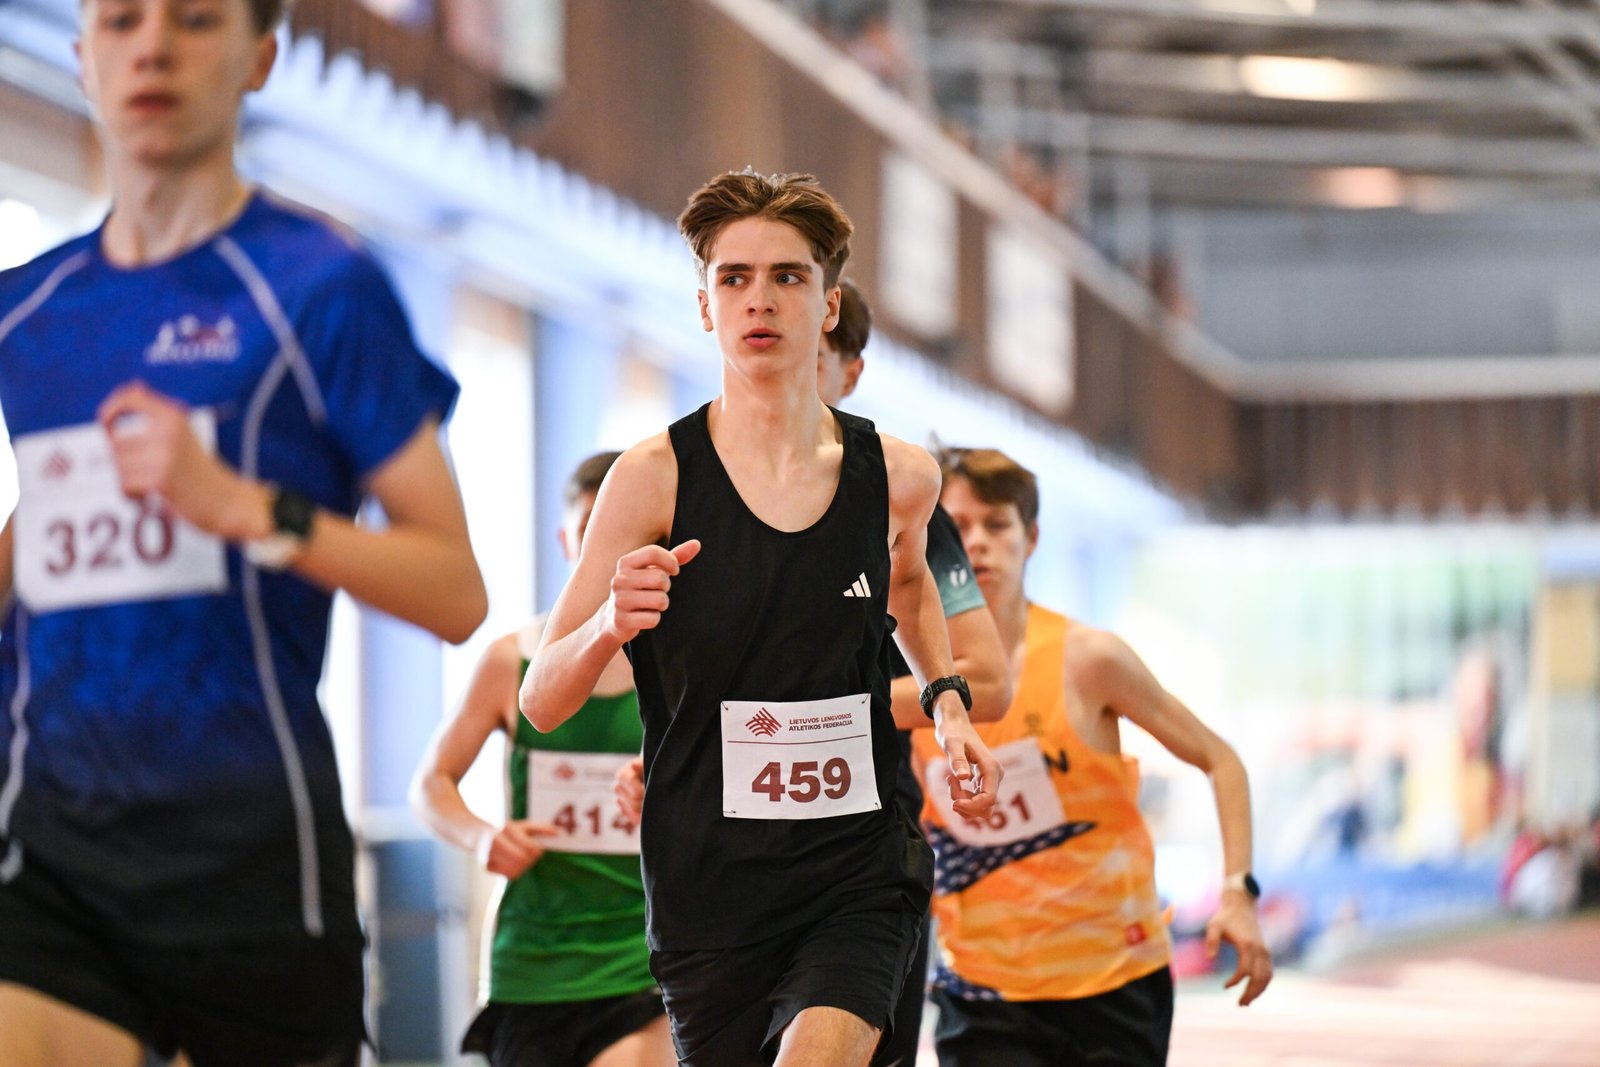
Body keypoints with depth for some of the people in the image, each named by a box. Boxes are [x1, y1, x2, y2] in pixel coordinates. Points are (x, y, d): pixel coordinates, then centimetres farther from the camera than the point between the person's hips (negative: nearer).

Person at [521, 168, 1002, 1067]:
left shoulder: (899, 478, 1)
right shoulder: (654, 479, -8)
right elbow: (540, 703, -7)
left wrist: (947, 702, 12)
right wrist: (609, 626, -27)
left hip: (860, 877, 1)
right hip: (708, 894, 0)